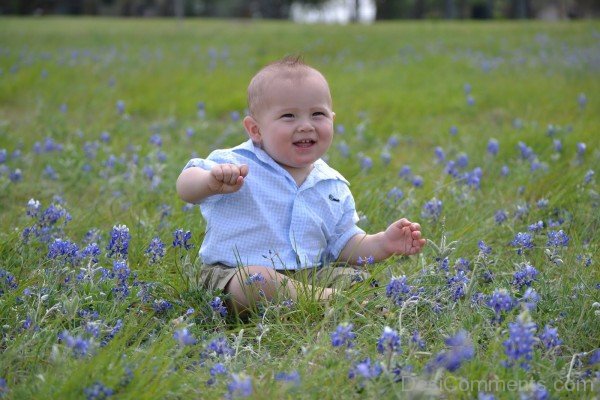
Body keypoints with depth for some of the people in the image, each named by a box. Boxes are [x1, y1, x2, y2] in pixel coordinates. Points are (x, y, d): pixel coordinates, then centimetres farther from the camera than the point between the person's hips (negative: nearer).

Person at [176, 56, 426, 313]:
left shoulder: (334, 187, 7)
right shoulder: (238, 166, -10)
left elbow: (343, 245, 14)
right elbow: (186, 188, -22)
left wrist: (383, 244, -4)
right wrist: (212, 182, -45)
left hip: (309, 276, 5)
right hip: (234, 273, -4)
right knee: (256, 279, -37)